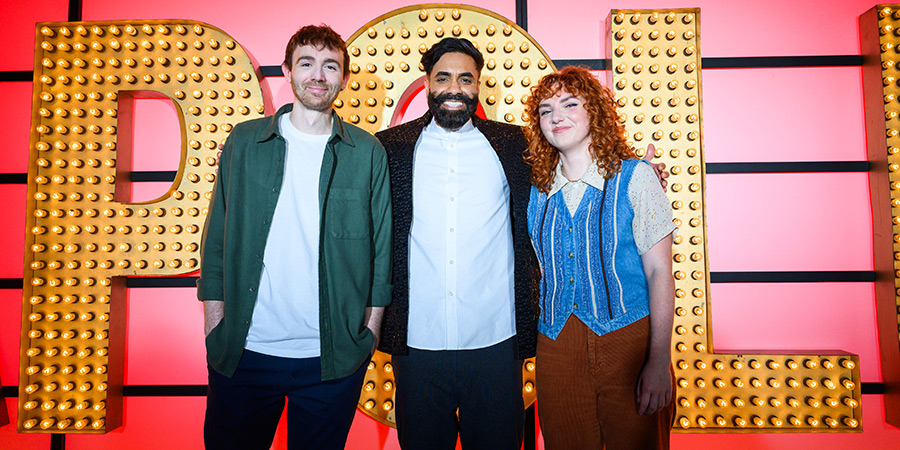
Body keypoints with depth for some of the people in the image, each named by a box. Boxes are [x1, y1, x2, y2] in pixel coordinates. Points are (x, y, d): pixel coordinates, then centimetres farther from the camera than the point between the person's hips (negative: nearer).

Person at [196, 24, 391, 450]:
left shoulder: (368, 152, 1)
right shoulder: (244, 141, 3)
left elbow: (381, 249, 4)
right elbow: (217, 238, 6)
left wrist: (369, 332, 1)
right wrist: (214, 327, 2)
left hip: (334, 358, 0)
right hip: (243, 351, 1)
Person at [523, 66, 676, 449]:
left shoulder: (634, 176, -2)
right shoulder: (537, 189, 7)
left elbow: (659, 272, -6)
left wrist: (659, 360, -12)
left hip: (628, 340, -2)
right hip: (555, 343, 3)